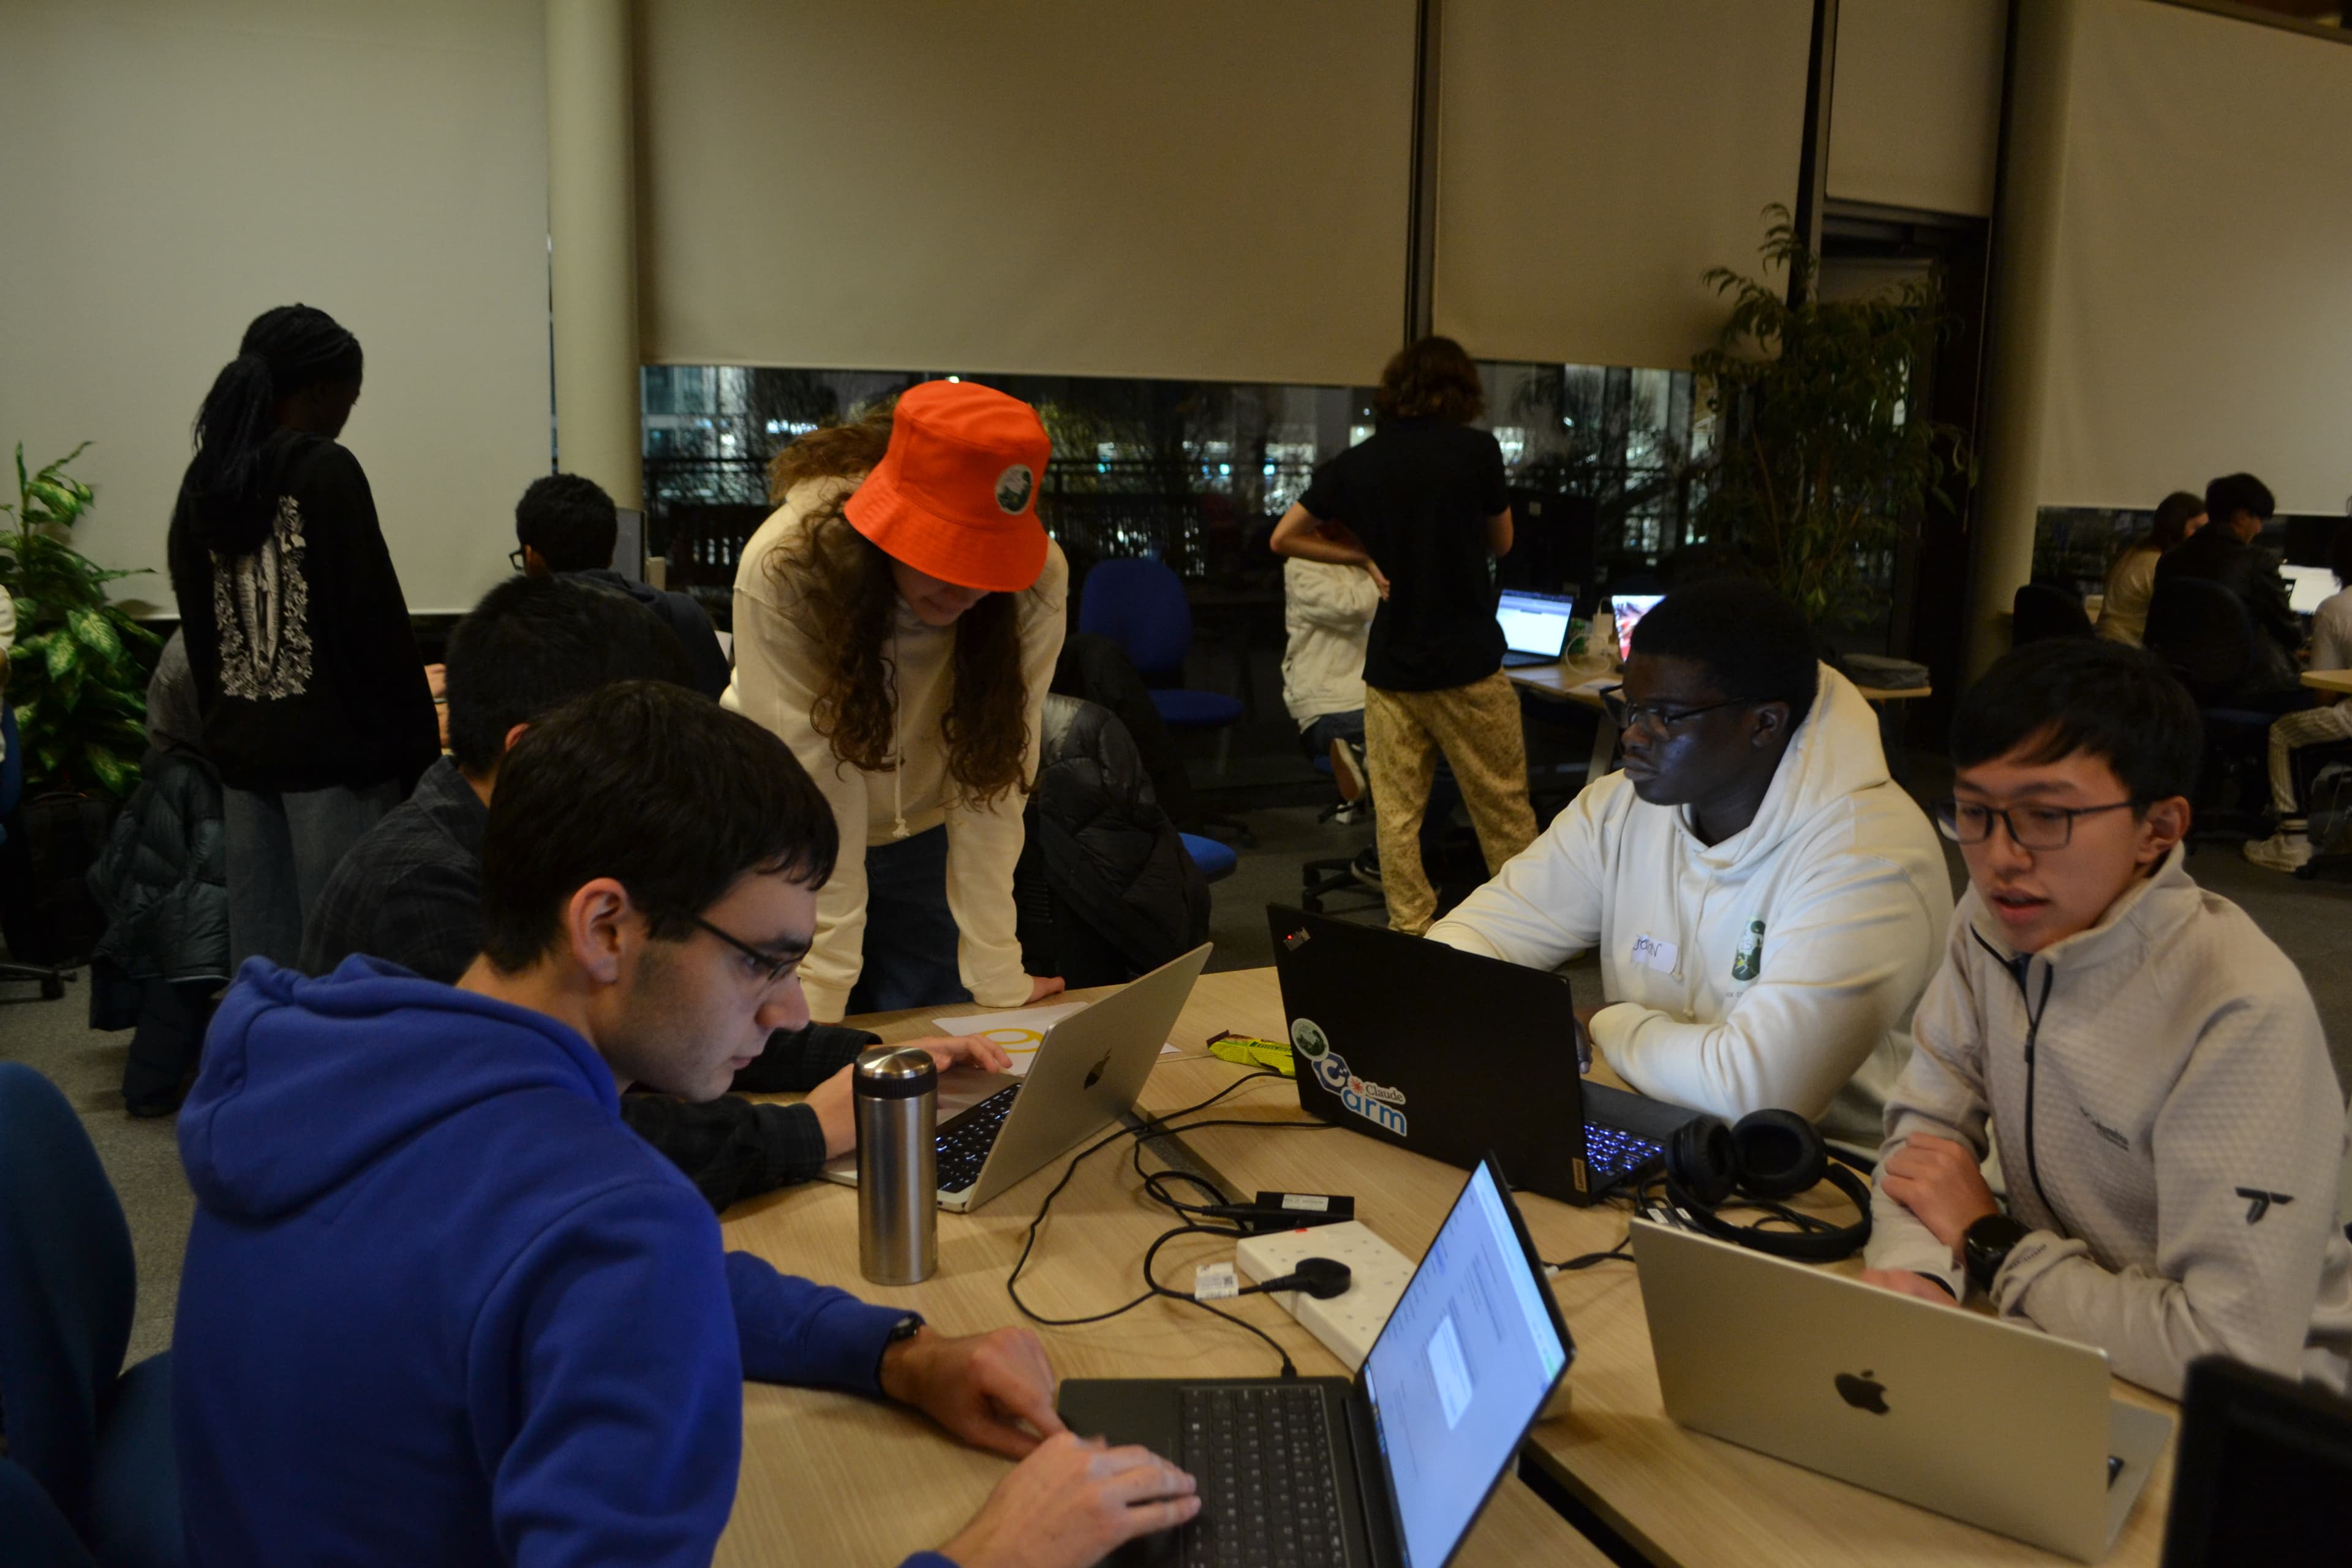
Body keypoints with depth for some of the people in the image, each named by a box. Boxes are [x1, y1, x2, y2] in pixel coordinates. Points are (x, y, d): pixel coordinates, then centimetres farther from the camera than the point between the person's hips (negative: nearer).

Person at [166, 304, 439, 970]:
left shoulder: (203, 482, 11)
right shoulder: (325, 472, -10)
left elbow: (199, 629, 14)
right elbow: (375, 620, -13)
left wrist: (224, 730, 20)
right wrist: (418, 747, -8)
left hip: (240, 751, 7)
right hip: (333, 750, -7)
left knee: (258, 958, 11)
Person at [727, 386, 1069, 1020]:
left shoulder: (1037, 580, -25)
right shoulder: (783, 569, -30)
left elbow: (992, 777, -22)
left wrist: (997, 977, -21)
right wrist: (822, 992, -28)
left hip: (920, 842, 2)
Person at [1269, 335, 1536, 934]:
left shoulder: (1356, 463, 2)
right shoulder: (1475, 449, -7)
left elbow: (1284, 538, 9)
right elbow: (1501, 543, 7)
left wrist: (1365, 556, 8)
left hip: (1391, 666, 3)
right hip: (1468, 662, -3)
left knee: (1396, 812, 7)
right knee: (1502, 808, 9)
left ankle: (1410, 932, 11)